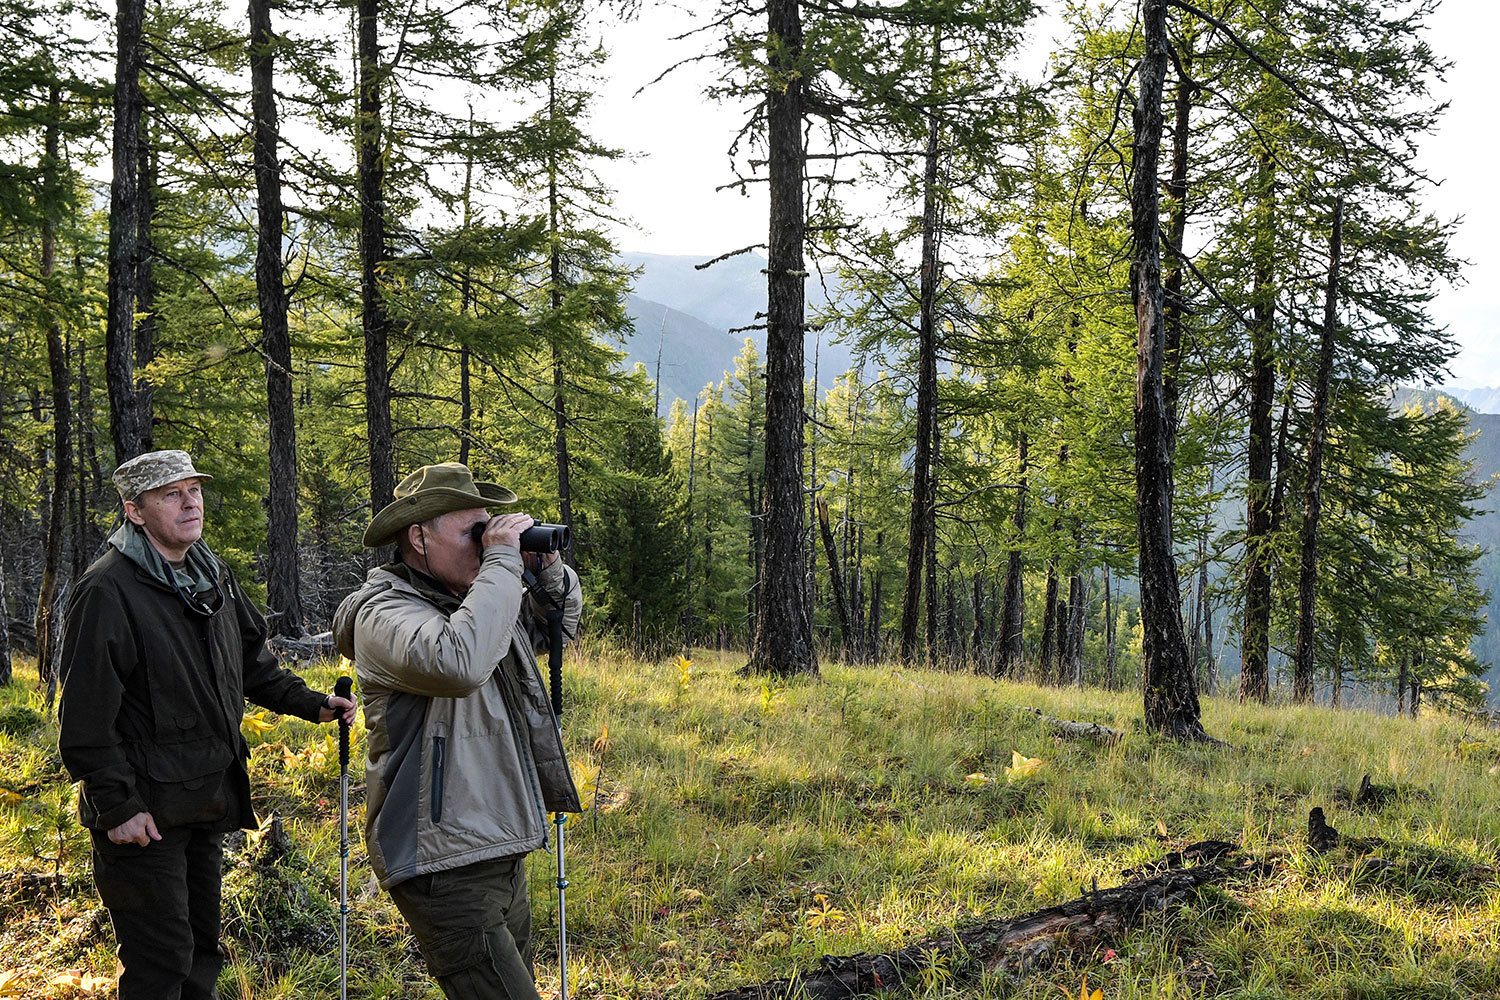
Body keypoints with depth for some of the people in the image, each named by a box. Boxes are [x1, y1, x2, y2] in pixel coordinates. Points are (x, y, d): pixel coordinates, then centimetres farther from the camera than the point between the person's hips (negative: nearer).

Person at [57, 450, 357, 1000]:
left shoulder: (213, 577, 9)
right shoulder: (108, 590, -17)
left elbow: (252, 664, 21)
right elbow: (87, 713, -19)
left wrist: (311, 704, 9)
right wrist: (116, 805, -20)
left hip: (209, 802, 8)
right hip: (146, 810, -8)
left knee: (202, 949, 18)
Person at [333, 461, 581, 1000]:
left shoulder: (468, 597, 12)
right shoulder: (384, 614, -13)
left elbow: (562, 620, 28)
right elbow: (458, 662, -34)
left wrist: (546, 567, 6)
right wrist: (503, 562, -23)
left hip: (502, 853, 9)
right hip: (445, 868, -9)